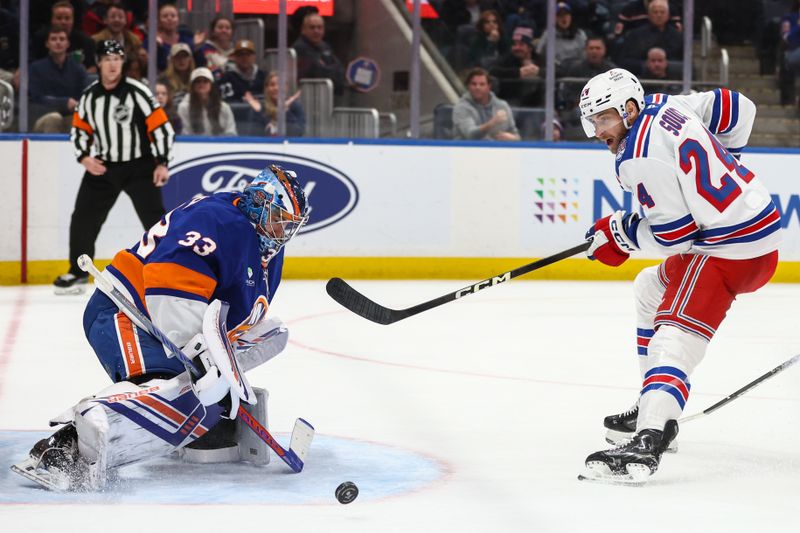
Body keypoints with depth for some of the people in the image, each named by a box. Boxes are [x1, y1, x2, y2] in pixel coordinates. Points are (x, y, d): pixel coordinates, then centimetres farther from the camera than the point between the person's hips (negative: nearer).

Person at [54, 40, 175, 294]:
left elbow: (161, 127, -12)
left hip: (140, 167, -4)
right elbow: (79, 128, 13)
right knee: (83, 219, 3)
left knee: (155, 219, -9)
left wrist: (162, 163, -15)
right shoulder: (89, 95, 1)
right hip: (103, 167, 4)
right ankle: (78, 273, 18)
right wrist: (84, 157, -3)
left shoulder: (137, 92, -14)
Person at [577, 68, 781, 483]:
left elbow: (673, 234, -18)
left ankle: (648, 443, -46)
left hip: (728, 249, -11)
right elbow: (738, 108, 17)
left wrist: (619, 232, -2)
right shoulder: (666, 108, 7)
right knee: (650, 289, 29)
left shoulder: (640, 160, -19)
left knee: (673, 337, -25)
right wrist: (717, 167, 25)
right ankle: (653, 409, 31)